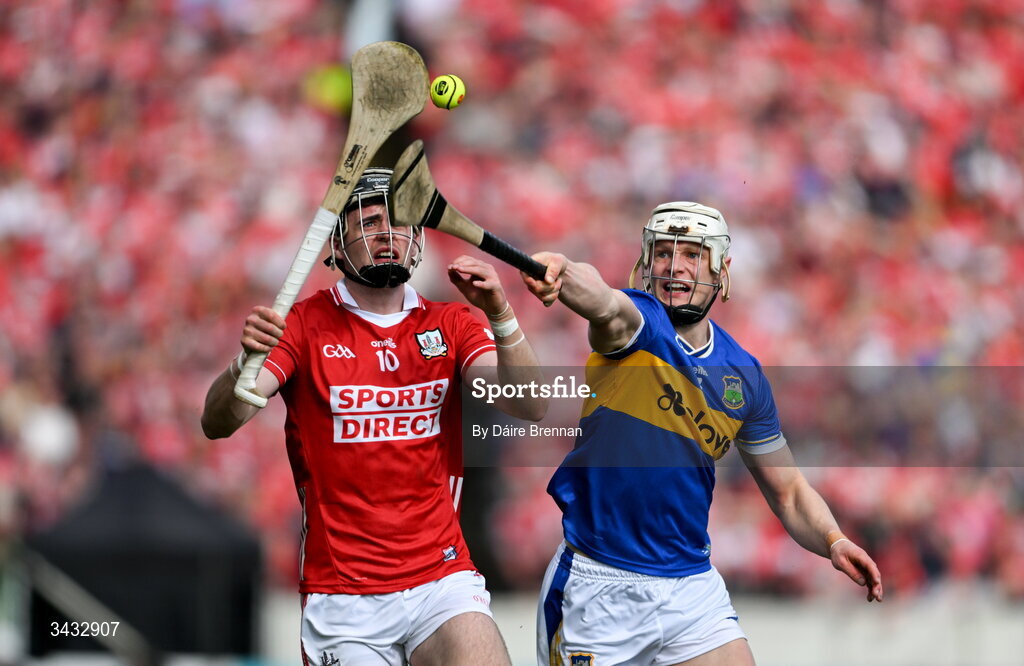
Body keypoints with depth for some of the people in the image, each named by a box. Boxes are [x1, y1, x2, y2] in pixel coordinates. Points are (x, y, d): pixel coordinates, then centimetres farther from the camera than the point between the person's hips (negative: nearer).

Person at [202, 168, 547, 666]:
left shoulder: (450, 325, 10)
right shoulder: (304, 325, 2)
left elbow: (529, 408, -5)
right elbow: (217, 424, -9)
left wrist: (499, 315, -21)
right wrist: (246, 360, -31)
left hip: (442, 580, 1)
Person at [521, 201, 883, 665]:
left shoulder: (743, 375, 6)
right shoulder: (636, 323, -8)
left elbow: (787, 491, 15)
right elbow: (605, 303, -34)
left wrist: (832, 541, -5)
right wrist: (561, 272, -58)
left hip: (692, 587, 4)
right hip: (598, 587, -4)